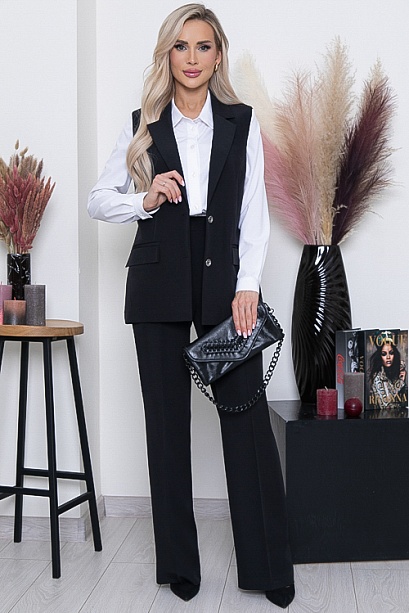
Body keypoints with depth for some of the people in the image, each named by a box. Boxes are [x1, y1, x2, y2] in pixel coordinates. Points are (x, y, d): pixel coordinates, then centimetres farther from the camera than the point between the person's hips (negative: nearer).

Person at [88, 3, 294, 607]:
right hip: (160, 283, 1)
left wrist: (247, 286, -8)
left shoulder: (241, 122, 9)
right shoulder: (143, 125, 10)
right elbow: (97, 200, 11)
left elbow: (254, 212, 3)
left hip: (225, 279, -1)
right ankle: (179, 567, 17)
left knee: (247, 416, -3)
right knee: (167, 421, 5)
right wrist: (145, 200, -9)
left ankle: (268, 568, 8)